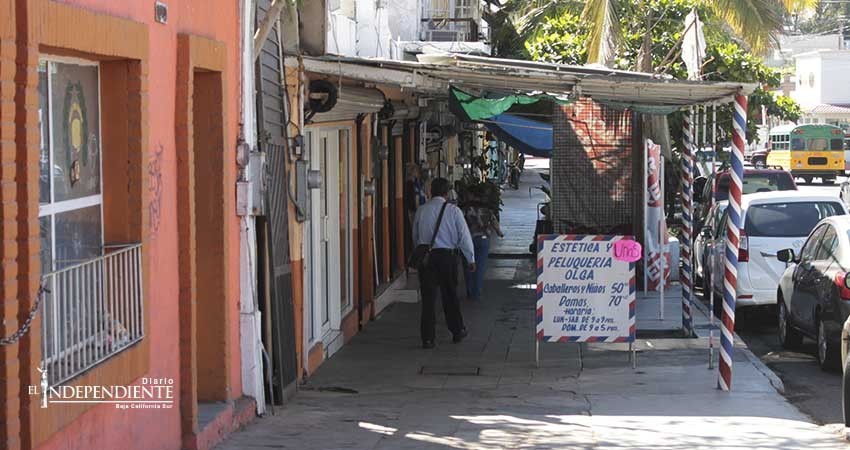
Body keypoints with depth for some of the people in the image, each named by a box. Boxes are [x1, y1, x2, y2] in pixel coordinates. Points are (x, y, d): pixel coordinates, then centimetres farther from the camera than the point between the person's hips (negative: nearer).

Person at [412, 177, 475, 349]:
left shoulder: (421, 211, 2)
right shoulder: (453, 211, -6)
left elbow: (415, 236, 11)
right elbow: (464, 236, -5)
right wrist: (471, 259, 4)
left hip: (426, 257, 1)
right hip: (448, 256, -1)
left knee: (428, 297, 3)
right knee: (450, 295, 14)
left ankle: (427, 338, 0)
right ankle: (457, 331, 26)